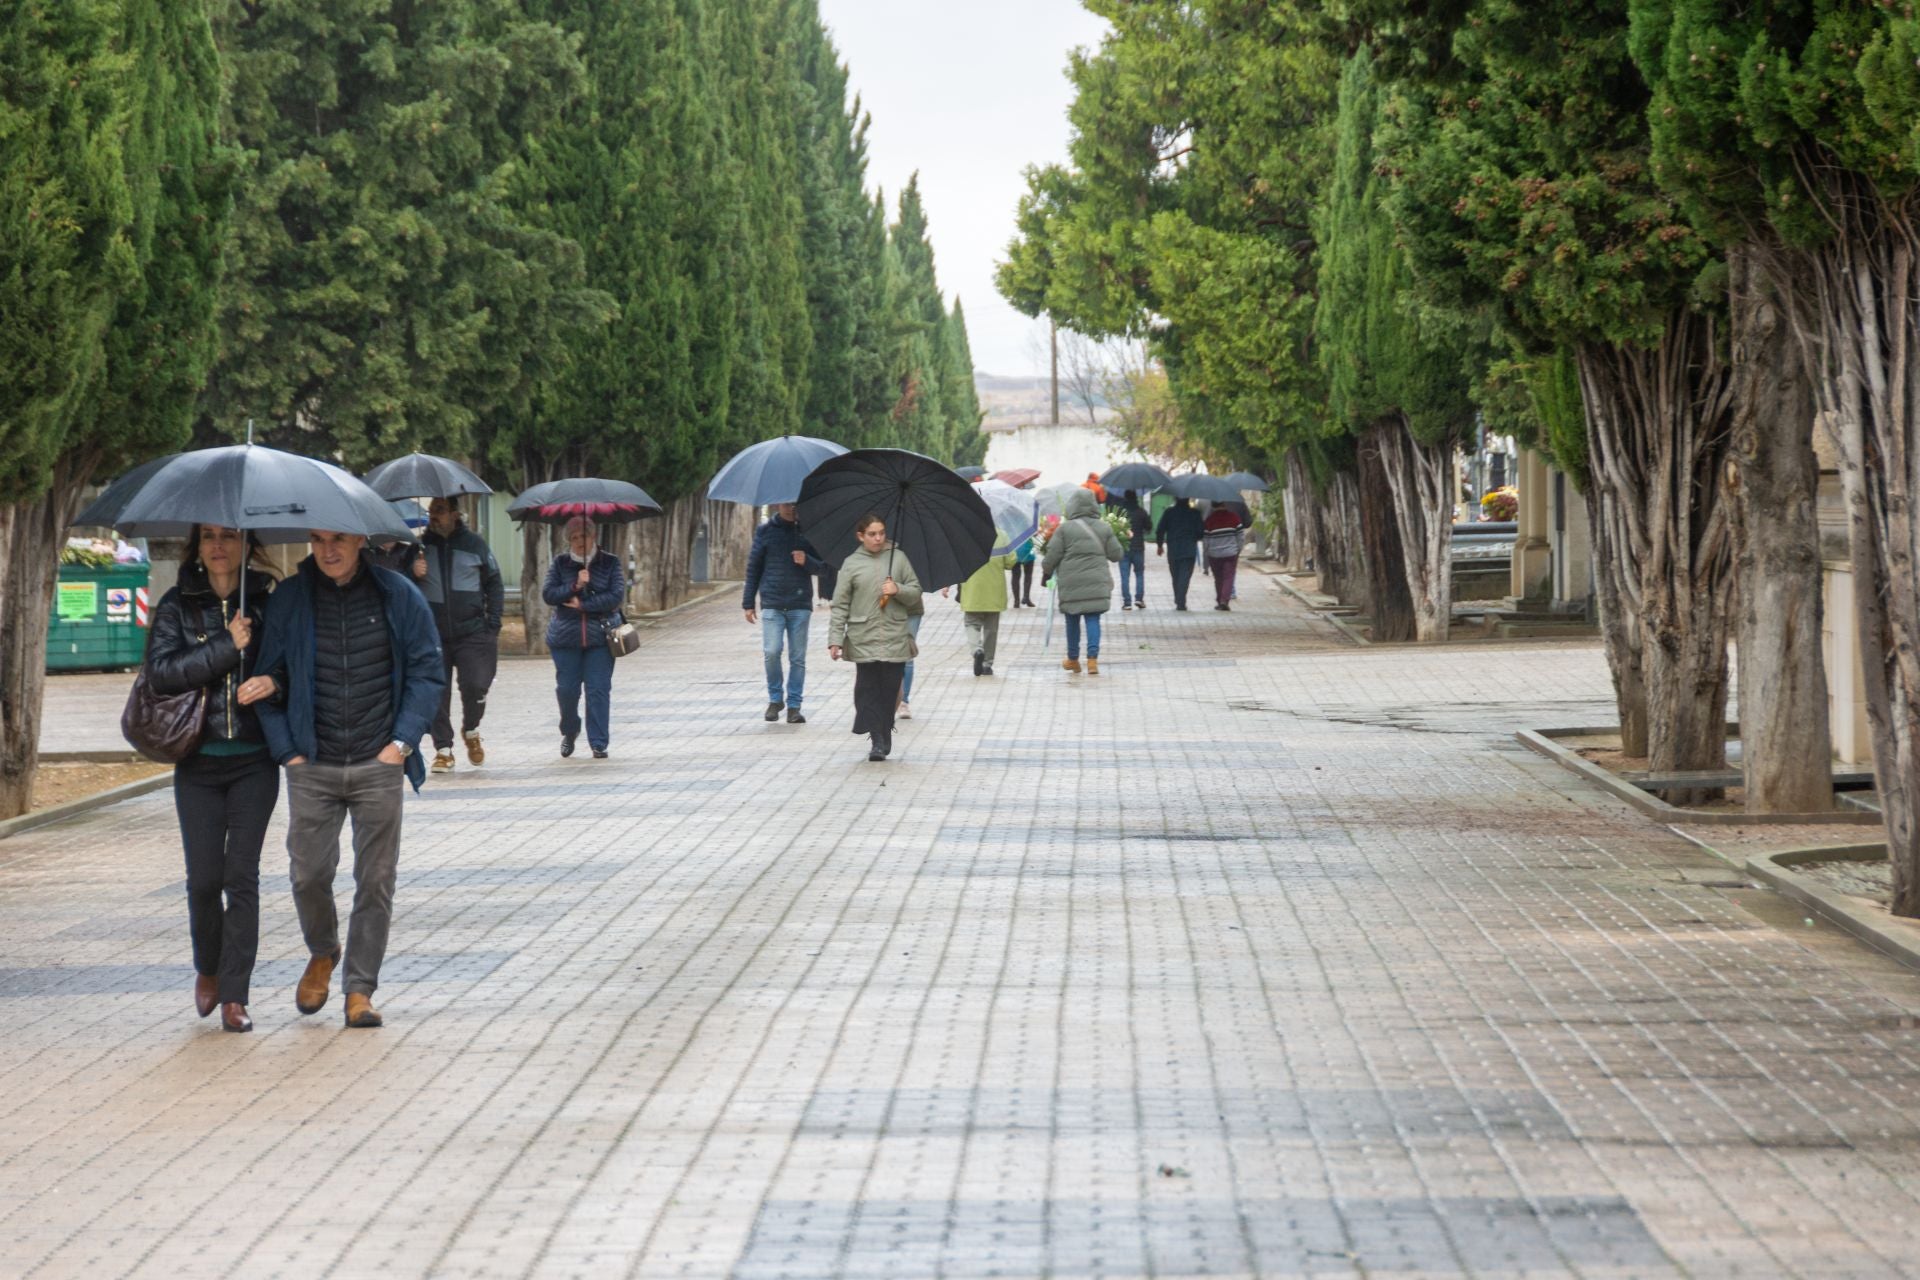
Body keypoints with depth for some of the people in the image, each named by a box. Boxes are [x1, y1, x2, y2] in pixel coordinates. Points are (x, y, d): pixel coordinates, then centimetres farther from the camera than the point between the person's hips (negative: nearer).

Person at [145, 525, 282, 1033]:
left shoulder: (268, 602, 3)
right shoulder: (177, 606, 2)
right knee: (204, 877, -1)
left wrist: (274, 680, -17)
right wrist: (228, 647, -17)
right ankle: (208, 969, 25)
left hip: (254, 761, 0)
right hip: (198, 763, 0)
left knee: (241, 874, -5)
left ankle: (234, 995, -1)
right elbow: (160, 671, -11)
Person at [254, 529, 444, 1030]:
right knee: (309, 873, -1)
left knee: (376, 880, 1)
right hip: (312, 768, 0)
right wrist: (289, 752, -1)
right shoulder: (289, 599, 1)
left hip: (378, 767, 0)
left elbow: (428, 671, 4)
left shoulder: (398, 596, 0)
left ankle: (360, 988, 11)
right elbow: (269, 679, 6)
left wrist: (402, 743, -4)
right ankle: (322, 954, 28)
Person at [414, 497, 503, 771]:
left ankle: (471, 730, 15)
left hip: (471, 632, -2)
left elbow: (494, 584, 9)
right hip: (433, 633, 2)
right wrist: (413, 573, -11)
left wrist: (493, 624, 1)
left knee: (475, 686, -13)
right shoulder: (421, 545, 7)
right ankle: (443, 749, 9)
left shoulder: (475, 544, 5)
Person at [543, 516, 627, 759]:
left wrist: (582, 605, -12)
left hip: (600, 636, -1)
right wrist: (575, 586, -16)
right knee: (567, 689, 2)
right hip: (566, 637, 1)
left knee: (598, 690, -5)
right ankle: (569, 731, 28)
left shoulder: (610, 563, 2)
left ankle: (599, 744, 2)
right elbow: (548, 594, -3)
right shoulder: (560, 563, 6)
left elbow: (617, 596, -8)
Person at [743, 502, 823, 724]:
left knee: (798, 657, 2)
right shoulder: (765, 531, 6)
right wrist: (748, 603, 7)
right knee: (771, 652, -13)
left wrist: (807, 561, -13)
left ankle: (794, 705, 9)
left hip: (800, 605, 1)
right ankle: (775, 699, 6)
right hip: (772, 604, -1)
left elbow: (821, 567, 10)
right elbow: (753, 567, 10)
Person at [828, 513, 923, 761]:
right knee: (867, 689, -6)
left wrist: (898, 590, -11)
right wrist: (835, 640, -3)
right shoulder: (851, 564, 3)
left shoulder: (898, 558, 6)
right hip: (863, 640, -1)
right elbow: (840, 605, 3)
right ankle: (878, 740, -4)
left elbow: (916, 592, 11)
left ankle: (884, 738, 14)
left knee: (890, 689, 2)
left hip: (895, 638, 1)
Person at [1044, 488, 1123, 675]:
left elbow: (1052, 556, -3)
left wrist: (1047, 573, 14)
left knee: (1072, 620, 12)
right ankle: (1092, 658, -12)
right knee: (1093, 619, 1)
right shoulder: (1104, 528, 4)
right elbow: (1116, 555, 8)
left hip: (1071, 582, -1)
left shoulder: (1065, 528, -4)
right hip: (1097, 582, 1)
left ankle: (1073, 659, 23)